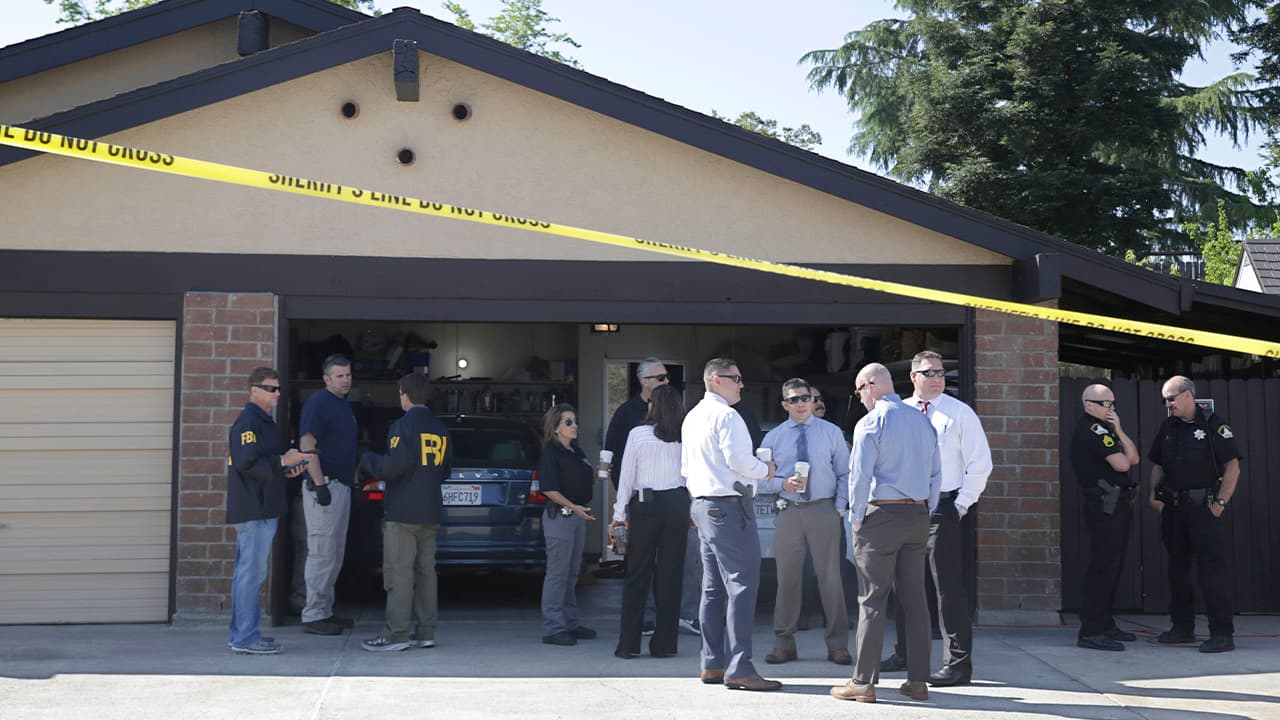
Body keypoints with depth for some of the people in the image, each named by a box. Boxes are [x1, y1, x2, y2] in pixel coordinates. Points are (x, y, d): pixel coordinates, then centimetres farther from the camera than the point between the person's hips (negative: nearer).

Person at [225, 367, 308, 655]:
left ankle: (239, 634, 22)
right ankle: (246, 638, -5)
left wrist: (287, 470, 10)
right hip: (255, 510, -11)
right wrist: (283, 461, -19)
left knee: (245, 572, 14)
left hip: (258, 509, 11)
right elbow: (246, 463, -24)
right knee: (252, 573, -8)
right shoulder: (248, 422, -13)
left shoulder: (263, 421, 20)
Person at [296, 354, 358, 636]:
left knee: (335, 554, 13)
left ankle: (325, 611, 21)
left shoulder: (344, 404, 18)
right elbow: (307, 445, -18)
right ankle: (313, 616, -2)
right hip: (324, 486, -10)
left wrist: (354, 479, 22)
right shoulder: (318, 402, -11)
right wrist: (319, 485, -23)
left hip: (342, 486, 10)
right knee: (322, 553, -7)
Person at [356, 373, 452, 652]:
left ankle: (396, 634, -4)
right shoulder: (441, 429, 12)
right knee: (425, 571, 10)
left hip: (403, 512, -7)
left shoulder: (403, 426, -12)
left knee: (400, 573, -5)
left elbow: (393, 467, -19)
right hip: (431, 512, 7)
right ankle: (425, 632, 12)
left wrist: (368, 460, -1)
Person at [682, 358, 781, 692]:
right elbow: (739, 460, -20)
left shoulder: (692, 417, 18)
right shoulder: (725, 415, -12)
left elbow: (686, 467, 22)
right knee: (742, 586, -9)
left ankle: (712, 664, 14)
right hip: (730, 506, -10)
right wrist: (765, 469, -3)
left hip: (702, 504, 10)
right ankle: (738, 668, -12)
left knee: (714, 588, 12)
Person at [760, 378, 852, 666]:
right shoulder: (773, 438, 7)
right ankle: (784, 644, 14)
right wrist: (783, 483, -12)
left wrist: (840, 508, -4)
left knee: (830, 576, 0)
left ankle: (838, 645, 9)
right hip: (788, 512, 1)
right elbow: (762, 478, 7)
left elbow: (845, 474, 7)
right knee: (787, 577, 5)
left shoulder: (831, 433, 6)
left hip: (824, 510, -1)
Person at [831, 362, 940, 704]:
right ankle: (918, 681, 12)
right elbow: (935, 474, 13)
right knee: (915, 598, 9)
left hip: (881, 513, -6)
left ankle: (863, 682, 0)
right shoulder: (922, 421, 10)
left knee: (872, 600, -3)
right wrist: (926, 514, 17)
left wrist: (856, 519, -2)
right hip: (918, 514, 6)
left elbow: (859, 475, -12)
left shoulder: (871, 423, -9)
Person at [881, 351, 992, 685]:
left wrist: (961, 505, -8)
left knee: (949, 587, -6)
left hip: (943, 507, -5)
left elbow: (980, 464, -3)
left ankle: (958, 663, -1)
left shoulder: (959, 413, -2)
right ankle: (905, 653, 29)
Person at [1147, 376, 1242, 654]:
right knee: (1177, 567, 12)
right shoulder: (1168, 428, 13)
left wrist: (1221, 502, -14)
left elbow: (1233, 467, -9)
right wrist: (1153, 494, 5)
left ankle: (1222, 633, -5)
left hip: (1203, 507, -7)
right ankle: (1183, 627, 23)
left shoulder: (1213, 425, -6)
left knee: (1212, 568, -8)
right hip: (1173, 507, 7)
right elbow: (1158, 465, 19)